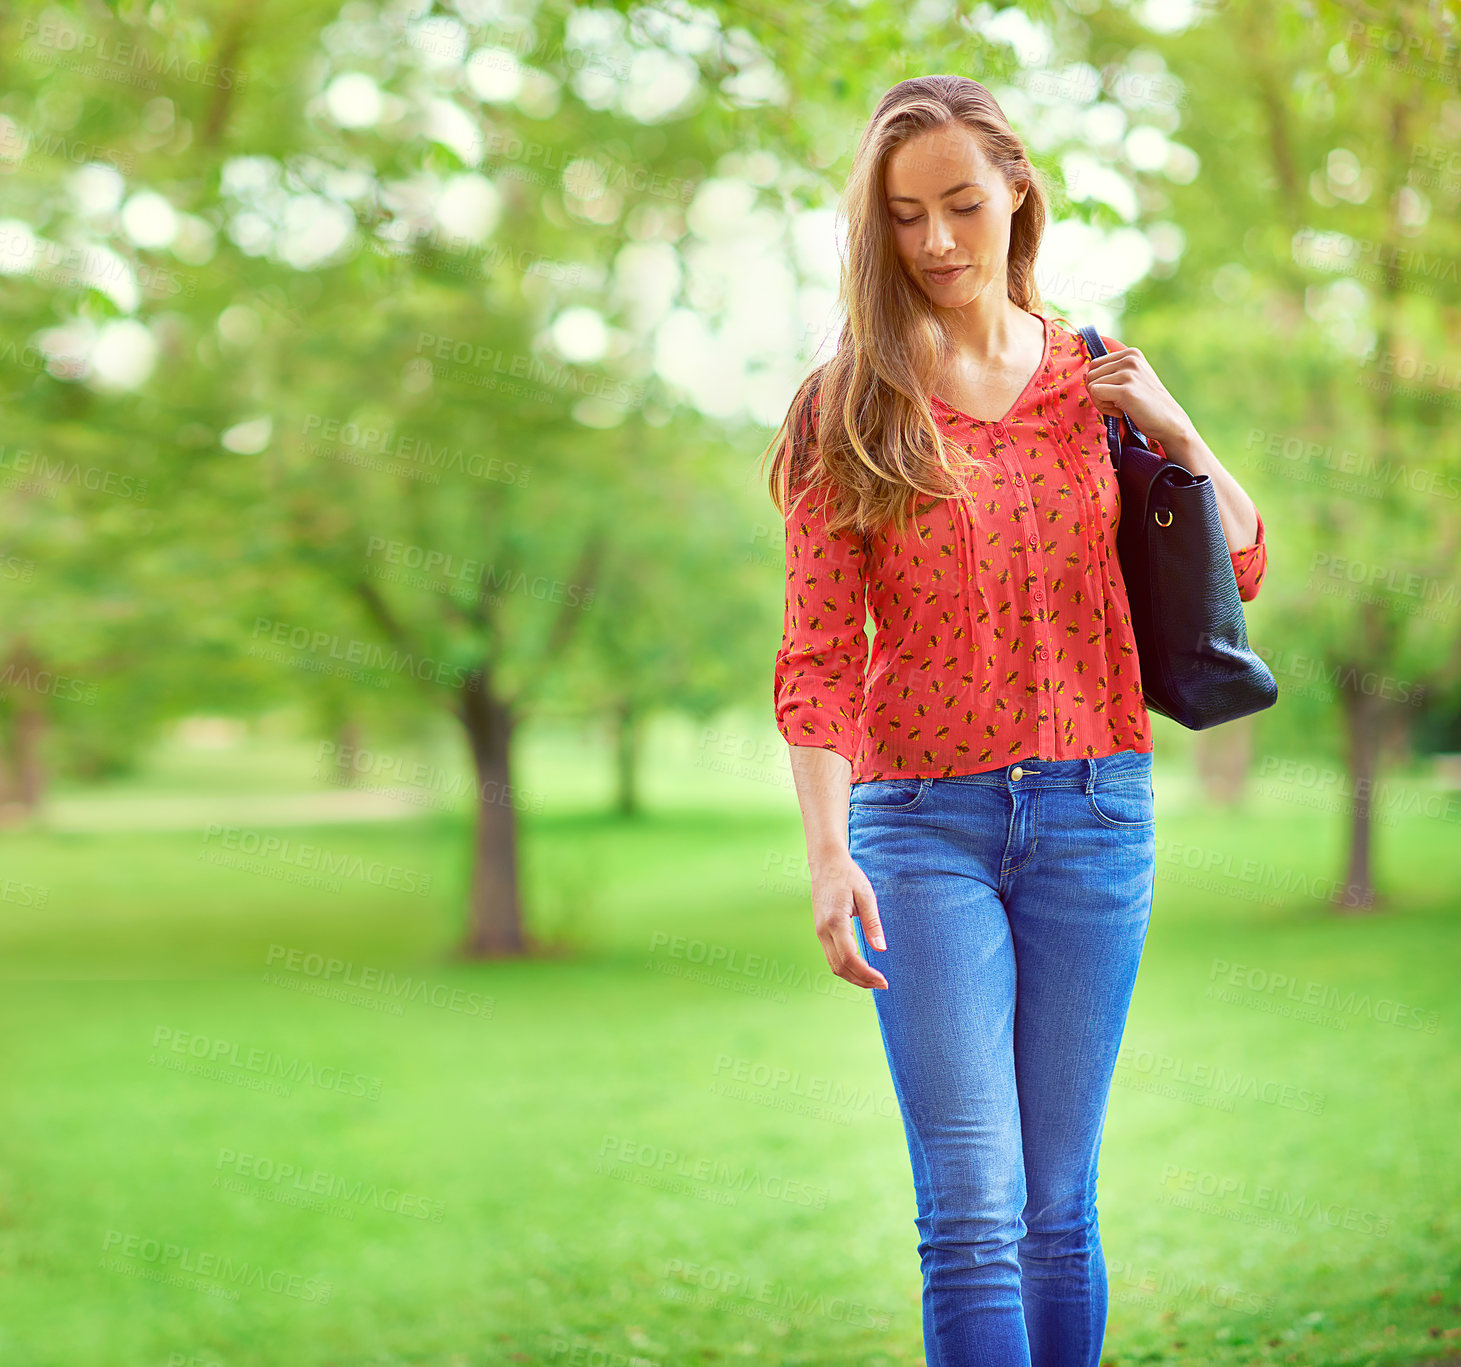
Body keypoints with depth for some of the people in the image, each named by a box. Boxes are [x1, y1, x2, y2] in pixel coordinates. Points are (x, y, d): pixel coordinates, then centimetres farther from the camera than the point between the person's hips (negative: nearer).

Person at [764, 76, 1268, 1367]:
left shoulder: (1093, 377, 8)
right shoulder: (847, 409, 0)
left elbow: (1241, 569, 15)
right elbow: (818, 655, -5)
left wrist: (1175, 429, -2)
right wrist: (830, 852, -17)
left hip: (1094, 812, 3)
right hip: (925, 823, -2)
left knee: (1061, 1208, 7)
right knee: (974, 1211, -9)